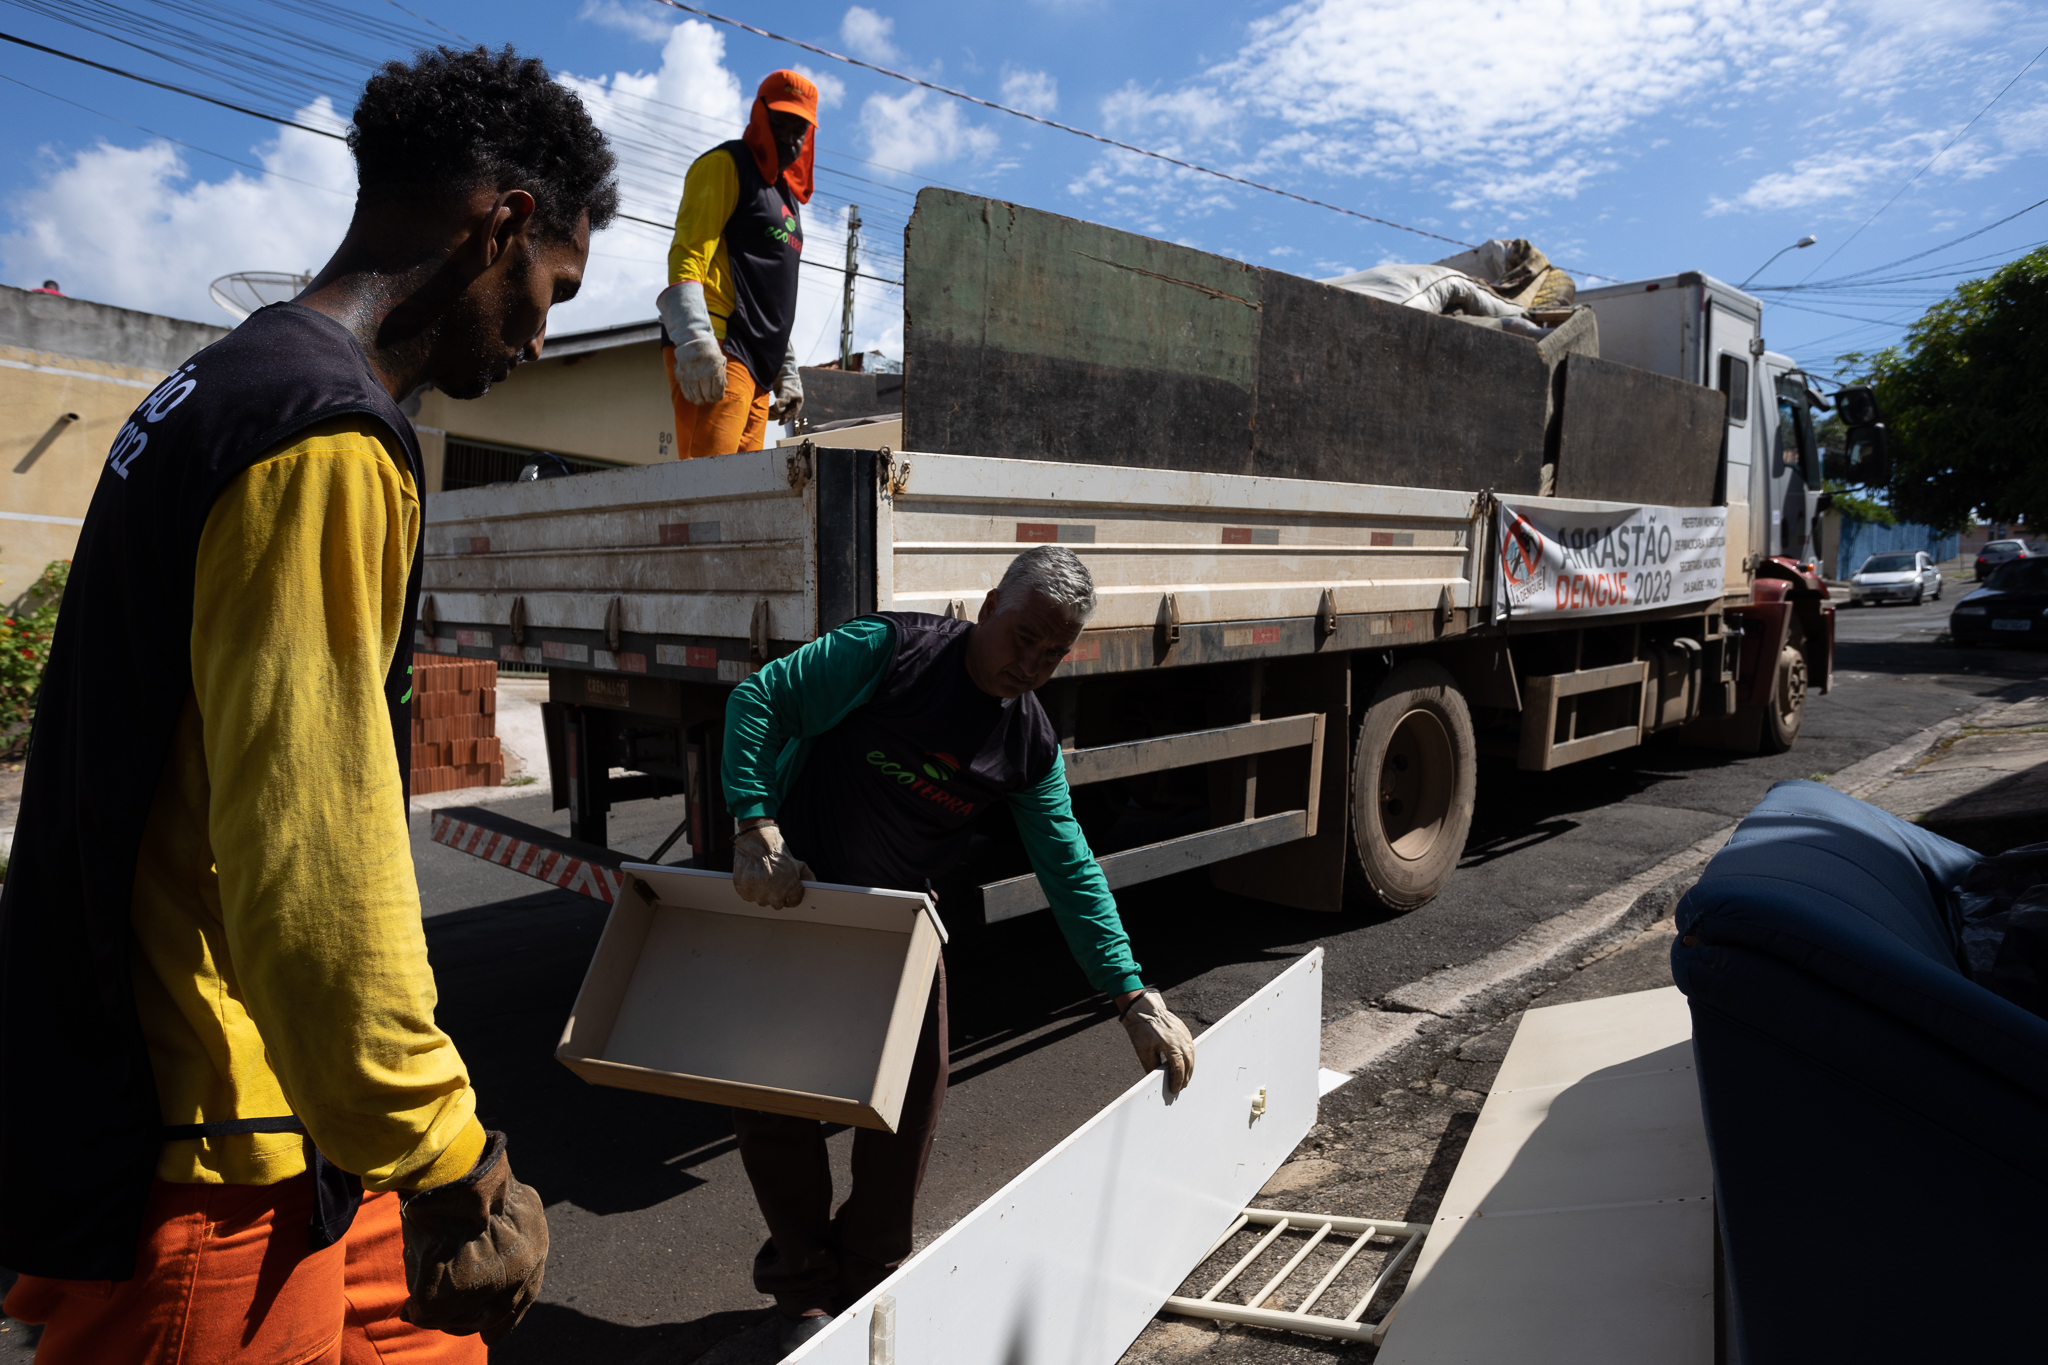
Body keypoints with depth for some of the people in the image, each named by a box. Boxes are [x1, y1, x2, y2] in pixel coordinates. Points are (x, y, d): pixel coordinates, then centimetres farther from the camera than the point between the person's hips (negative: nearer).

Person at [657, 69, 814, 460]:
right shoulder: (726, 164, 4)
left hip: (757, 364, 8)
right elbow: (687, 255, -10)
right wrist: (694, 343, -23)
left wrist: (786, 371, 26)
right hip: (719, 353, -8)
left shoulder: (787, 195, 29)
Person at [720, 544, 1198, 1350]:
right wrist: (758, 828, -32)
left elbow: (1070, 872, -5)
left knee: (911, 1101, 3)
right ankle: (804, 1290, 23)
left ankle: (869, 1280, 28)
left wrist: (1133, 997, -11)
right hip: (786, 893, -3)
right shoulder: (888, 651, -19)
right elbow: (758, 701, -21)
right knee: (770, 1096, 0)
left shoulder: (1031, 746, -5)